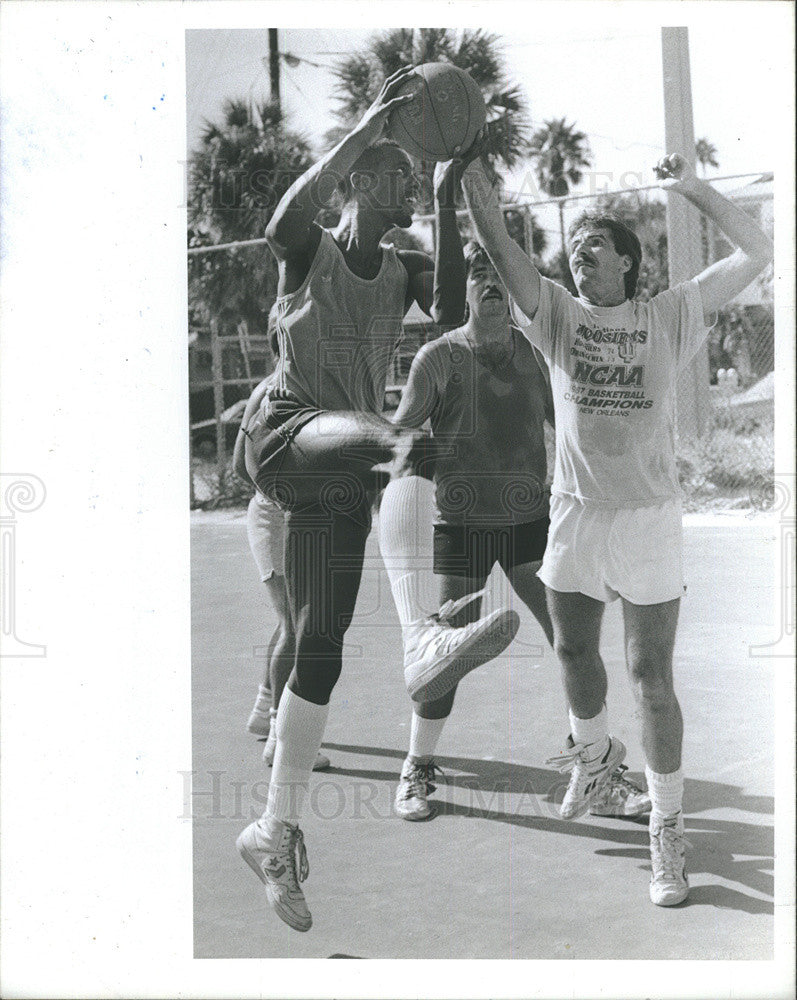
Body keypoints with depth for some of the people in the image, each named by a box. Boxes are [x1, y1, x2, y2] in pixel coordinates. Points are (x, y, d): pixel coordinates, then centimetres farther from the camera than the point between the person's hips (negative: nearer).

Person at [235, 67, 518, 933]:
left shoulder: (406, 271, 17)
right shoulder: (310, 248, 4)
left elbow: (451, 311, -5)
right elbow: (280, 225, -23)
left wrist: (449, 205, -8)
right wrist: (366, 128, -24)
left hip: (340, 472, 6)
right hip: (285, 437, -6)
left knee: (320, 655, 5)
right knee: (416, 446, -37)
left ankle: (275, 833, 17)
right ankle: (423, 639, -59)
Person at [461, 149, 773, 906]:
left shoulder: (669, 317, 3)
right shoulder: (556, 315, 5)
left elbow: (756, 253, 1)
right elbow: (498, 245, -5)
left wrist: (692, 188, -2)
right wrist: (469, 162, -13)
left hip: (648, 518, -2)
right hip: (574, 515, 3)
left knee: (651, 680, -1)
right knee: (572, 652, 19)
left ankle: (666, 829, 11)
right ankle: (594, 749, 49)